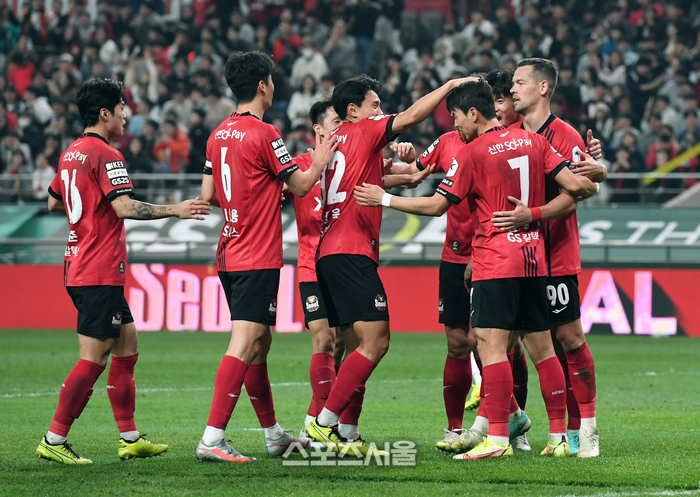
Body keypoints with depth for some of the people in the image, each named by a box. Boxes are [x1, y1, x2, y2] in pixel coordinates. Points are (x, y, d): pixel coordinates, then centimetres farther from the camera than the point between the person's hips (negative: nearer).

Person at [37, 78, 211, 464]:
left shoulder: (71, 154, 14)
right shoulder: (106, 156, -13)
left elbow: (53, 203, 27)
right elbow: (123, 206, -24)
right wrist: (174, 211, -20)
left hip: (79, 268, 10)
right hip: (101, 273, -10)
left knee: (126, 346, 13)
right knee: (93, 358, -8)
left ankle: (130, 438, 12)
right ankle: (54, 440, -8)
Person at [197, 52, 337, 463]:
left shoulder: (219, 135, 10)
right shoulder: (265, 134, -13)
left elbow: (209, 195, 16)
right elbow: (301, 185, -6)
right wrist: (320, 163, 14)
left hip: (230, 255, 9)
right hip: (258, 258, -9)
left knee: (260, 342, 17)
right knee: (245, 344, -12)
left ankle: (274, 435, 26)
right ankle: (212, 439, -19)